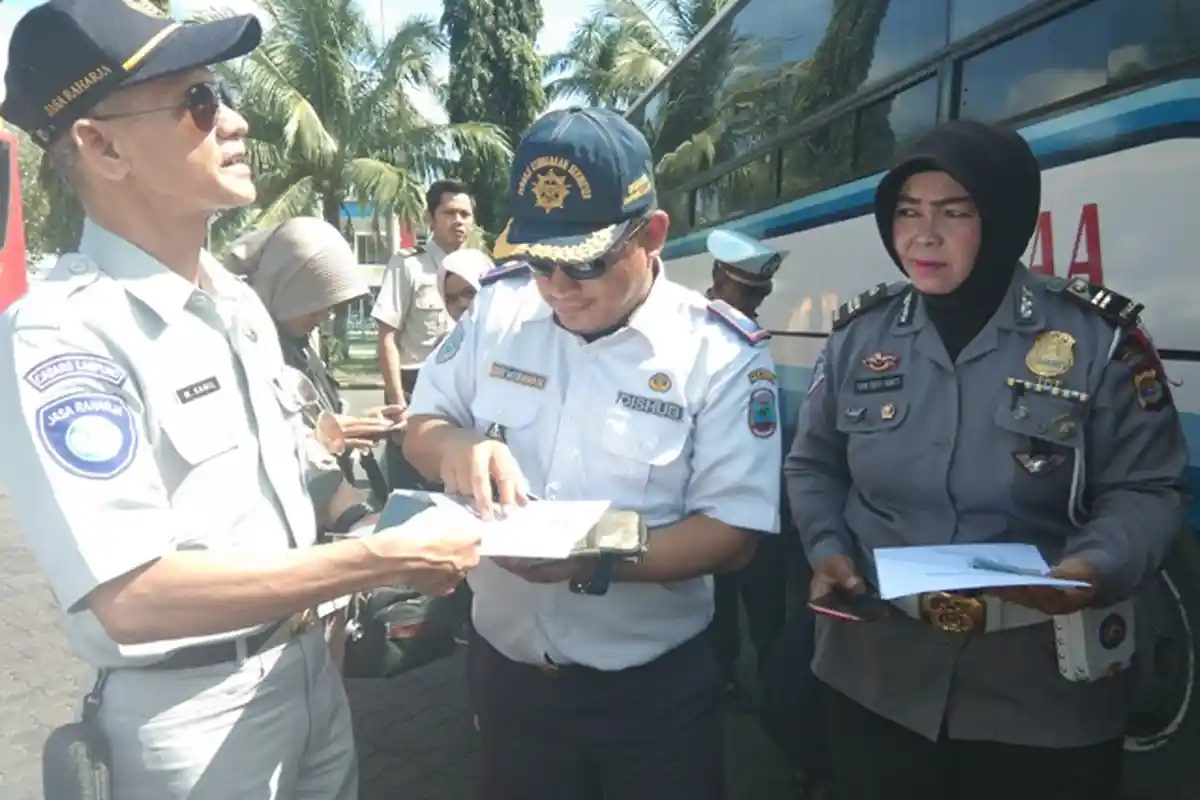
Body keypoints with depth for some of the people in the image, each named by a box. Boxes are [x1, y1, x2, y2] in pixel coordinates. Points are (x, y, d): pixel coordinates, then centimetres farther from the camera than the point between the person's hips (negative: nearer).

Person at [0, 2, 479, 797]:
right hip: (192, 711, -7)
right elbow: (131, 597, -27)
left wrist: (364, 519, -5)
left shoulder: (239, 300, 5)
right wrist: (379, 560, -25)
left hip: (309, 662, 7)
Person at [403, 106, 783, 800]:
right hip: (505, 664, 4)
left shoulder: (721, 352, -15)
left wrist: (600, 563, -30)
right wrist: (455, 443, -19)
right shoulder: (497, 307, -4)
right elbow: (420, 428, 5)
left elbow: (734, 534, -16)